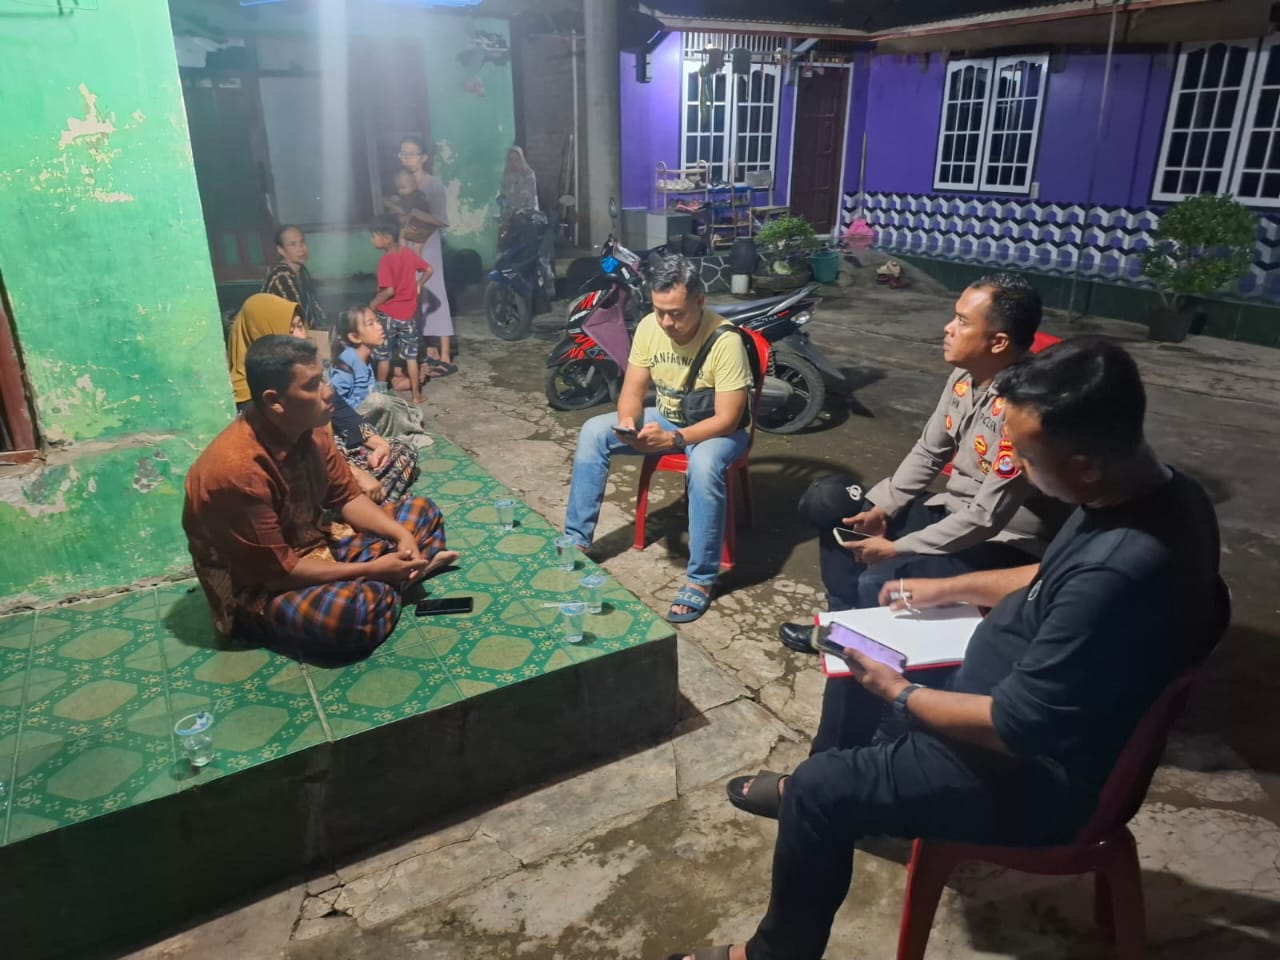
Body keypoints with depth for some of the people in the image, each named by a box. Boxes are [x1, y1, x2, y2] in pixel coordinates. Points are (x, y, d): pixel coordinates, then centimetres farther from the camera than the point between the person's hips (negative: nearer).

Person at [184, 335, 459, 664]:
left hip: (317, 547, 8)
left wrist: (401, 536, -11)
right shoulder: (237, 470, -31)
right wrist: (371, 570, -23)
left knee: (421, 510, 9)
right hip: (259, 593, -8)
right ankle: (388, 582, -7)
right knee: (356, 607, -38)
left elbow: (346, 498, 5)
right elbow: (277, 571, -27)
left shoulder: (310, 430, -7)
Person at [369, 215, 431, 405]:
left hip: (388, 314, -5)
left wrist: (372, 304, -11)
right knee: (411, 356, 10)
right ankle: (416, 394, 12)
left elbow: (389, 291, -23)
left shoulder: (386, 260, -18)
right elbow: (428, 270, 8)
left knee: (383, 357, 8)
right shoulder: (409, 253, 0)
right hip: (408, 313, 5)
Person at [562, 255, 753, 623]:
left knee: (704, 465, -39)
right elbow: (632, 391, -4)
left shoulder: (725, 340, -28)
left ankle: (700, 580, -23)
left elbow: (727, 419, -27)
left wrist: (673, 439, -39)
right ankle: (577, 541, -2)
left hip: (715, 428, -5)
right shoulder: (649, 327, -11)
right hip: (665, 417, 6)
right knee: (593, 432, -11)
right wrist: (628, 423, -27)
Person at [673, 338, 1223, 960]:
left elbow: (1012, 728, -30)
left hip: (1034, 774, -10)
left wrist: (898, 693, -16)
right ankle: (805, 789, 41)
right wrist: (949, 588, 9)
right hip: (1028, 691, 10)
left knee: (820, 793, -11)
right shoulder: (1155, 490, -7)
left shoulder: (1119, 572, -39)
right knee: (865, 648, 19)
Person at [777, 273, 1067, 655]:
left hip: (1002, 544, -9)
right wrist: (881, 508, -3)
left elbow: (987, 518, -28)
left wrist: (896, 549, -21)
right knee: (828, 501, 5)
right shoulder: (965, 375, -3)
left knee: (879, 580, -31)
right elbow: (927, 453, 9)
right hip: (952, 511, 9)